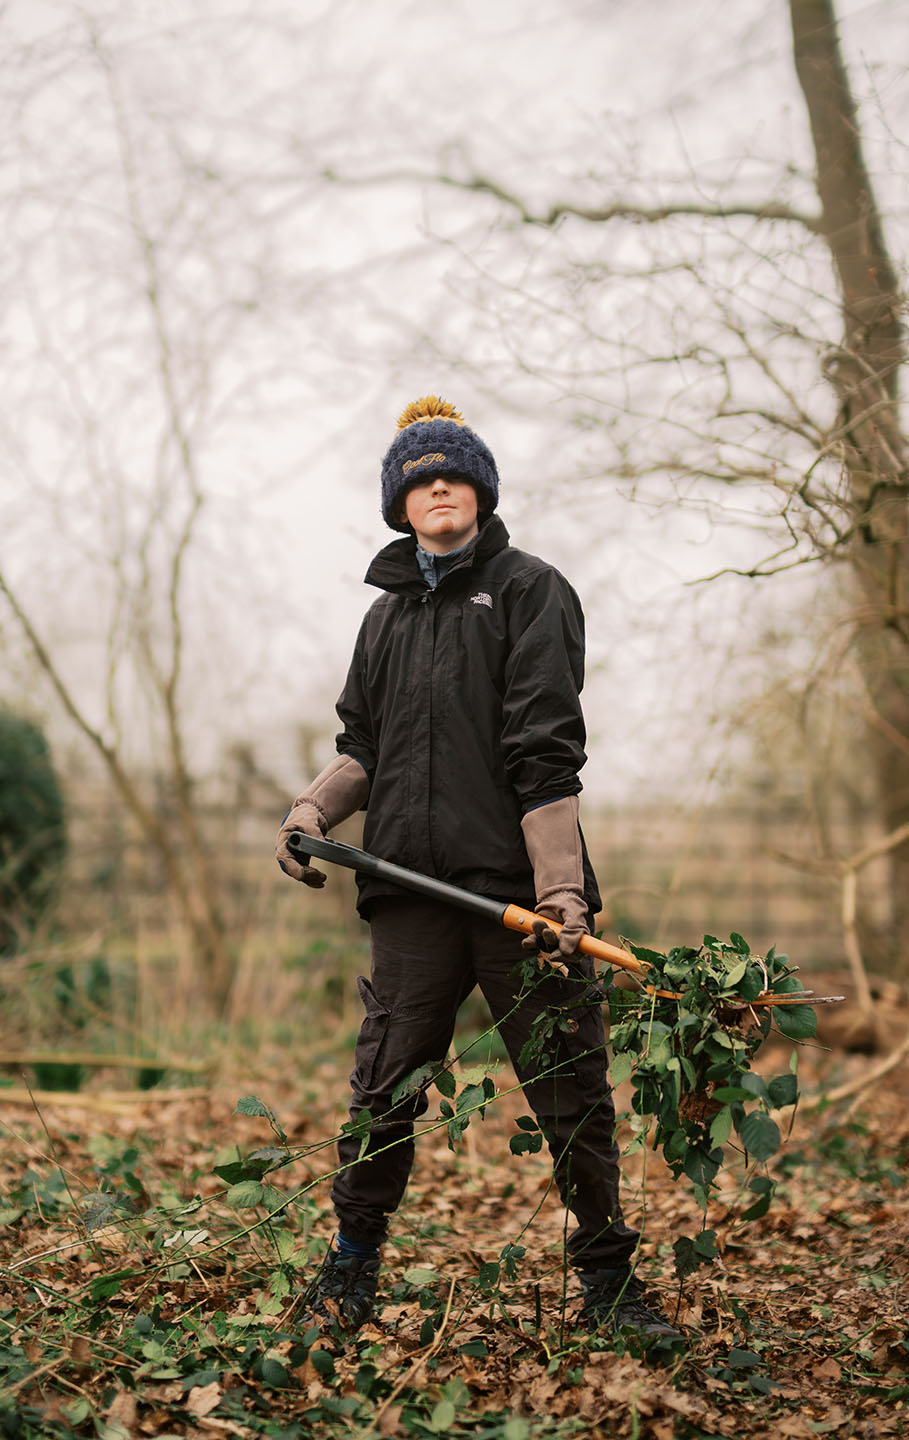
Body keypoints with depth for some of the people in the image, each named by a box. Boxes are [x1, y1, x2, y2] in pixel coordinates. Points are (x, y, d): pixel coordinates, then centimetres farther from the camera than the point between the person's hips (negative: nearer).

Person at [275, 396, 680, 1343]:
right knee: (385, 1088, 3)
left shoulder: (529, 590, 5)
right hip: (414, 885, 4)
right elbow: (363, 743, 25)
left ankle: (607, 1282, 15)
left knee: (573, 1092, 1)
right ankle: (351, 1265, 21)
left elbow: (546, 750, -6)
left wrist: (560, 886, -15)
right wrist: (313, 806, 4)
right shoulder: (387, 615, 20)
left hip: (521, 884, -3)